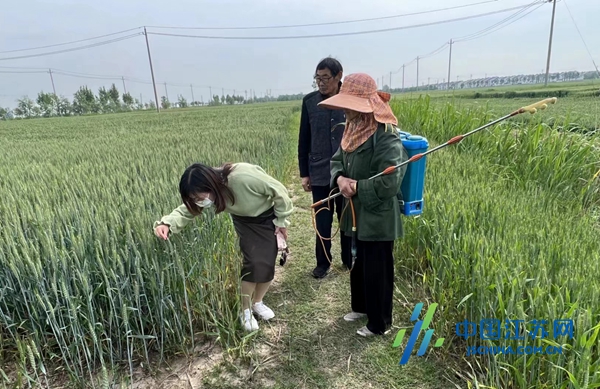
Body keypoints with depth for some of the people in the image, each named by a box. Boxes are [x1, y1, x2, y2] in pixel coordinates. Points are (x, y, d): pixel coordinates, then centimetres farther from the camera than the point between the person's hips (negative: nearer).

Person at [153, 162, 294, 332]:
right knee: (253, 262, -12)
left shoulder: (244, 177, -42)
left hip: (268, 217, -2)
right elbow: (185, 210, -17)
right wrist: (166, 223, -40)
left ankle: (257, 302, 24)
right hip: (244, 220, 3)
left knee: (267, 263, -4)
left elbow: (278, 191, -29)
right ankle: (245, 310, 11)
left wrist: (281, 221, -16)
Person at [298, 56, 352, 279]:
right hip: (320, 174, 1)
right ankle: (323, 262, 28)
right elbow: (303, 140, 5)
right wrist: (304, 173, 4)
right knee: (323, 221, 9)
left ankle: (349, 259, 33)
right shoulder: (310, 101, 1)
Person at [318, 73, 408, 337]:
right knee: (359, 265, 24)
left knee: (377, 271, 8)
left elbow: (389, 183, -28)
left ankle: (379, 324, 30)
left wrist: (355, 186, -19)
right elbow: (336, 161, 9)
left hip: (378, 219, -8)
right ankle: (361, 306, 48)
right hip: (357, 215, 8)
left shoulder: (386, 137, -23)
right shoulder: (352, 130, 6)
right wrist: (340, 179, -13)